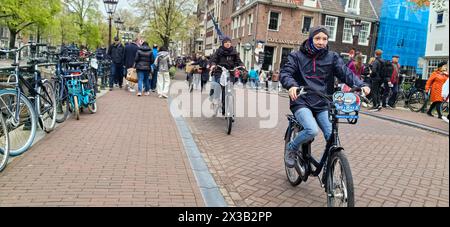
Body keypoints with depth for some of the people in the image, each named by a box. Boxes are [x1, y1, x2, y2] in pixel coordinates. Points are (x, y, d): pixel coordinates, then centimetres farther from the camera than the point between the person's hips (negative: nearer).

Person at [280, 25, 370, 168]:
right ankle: (291, 148, 4)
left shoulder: (332, 57, 8)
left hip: (323, 105, 3)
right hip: (302, 102, -3)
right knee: (312, 130, -27)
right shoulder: (297, 56, 3)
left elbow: (345, 72, -4)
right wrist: (292, 85, -32)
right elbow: (285, 72, -10)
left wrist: (360, 85, -22)